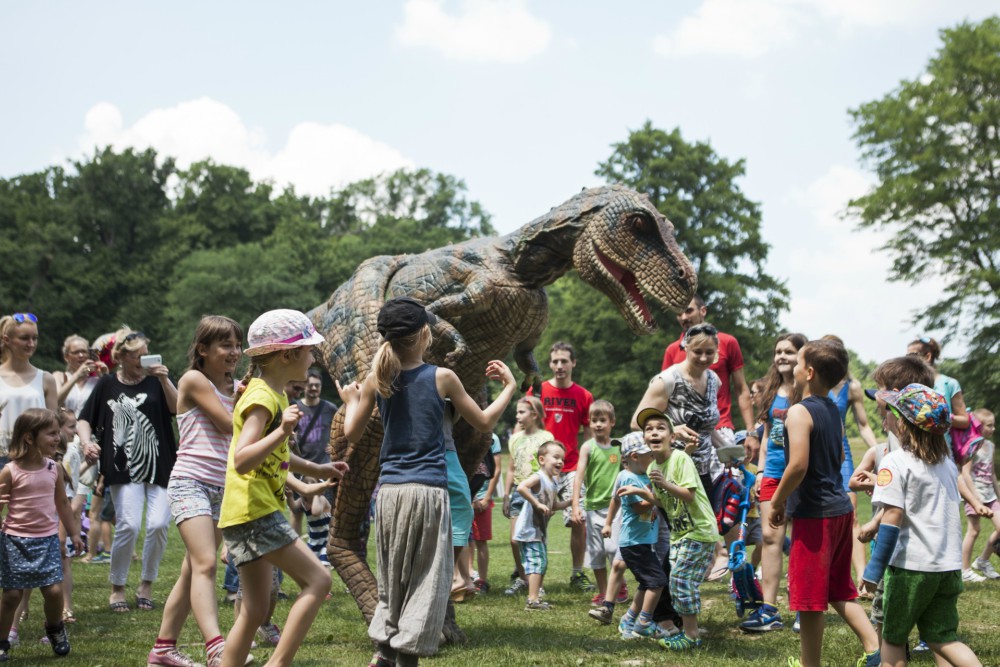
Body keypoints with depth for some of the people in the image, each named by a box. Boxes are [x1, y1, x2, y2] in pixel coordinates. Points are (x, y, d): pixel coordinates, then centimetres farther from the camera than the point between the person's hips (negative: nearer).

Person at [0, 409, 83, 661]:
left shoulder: (54, 469, 3)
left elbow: (62, 504, 14)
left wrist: (74, 533, 17)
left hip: (48, 539, 3)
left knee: (54, 590, -6)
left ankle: (55, 628, 23)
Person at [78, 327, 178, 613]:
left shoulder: (156, 381, 7)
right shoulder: (108, 384, 7)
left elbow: (177, 408, -8)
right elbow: (84, 420, 11)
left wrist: (164, 379, -19)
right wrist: (87, 441, -7)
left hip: (160, 466, 1)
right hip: (124, 468, -1)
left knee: (158, 525, -9)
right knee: (128, 525, -13)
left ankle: (146, 585, 13)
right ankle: (117, 588, 6)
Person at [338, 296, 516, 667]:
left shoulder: (376, 380, 3)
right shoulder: (442, 378, -3)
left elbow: (352, 434, 13)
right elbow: (484, 423, 8)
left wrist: (350, 401, 31)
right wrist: (509, 387, 22)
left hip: (389, 491, 4)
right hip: (429, 490, -3)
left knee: (392, 578, 16)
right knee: (427, 579, 3)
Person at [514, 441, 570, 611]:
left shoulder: (552, 482, 13)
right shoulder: (538, 478, -16)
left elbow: (555, 505, 24)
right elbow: (521, 487, -34)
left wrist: (570, 501, 9)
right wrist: (537, 503, -32)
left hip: (540, 531, 10)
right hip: (529, 530, -10)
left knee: (542, 564, 17)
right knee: (536, 563, -13)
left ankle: (535, 598, 28)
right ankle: (533, 600, -14)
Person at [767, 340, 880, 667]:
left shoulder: (799, 412, -16)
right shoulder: (832, 410, 11)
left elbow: (798, 465, -25)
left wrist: (777, 503, -11)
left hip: (814, 514, -9)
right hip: (840, 508, 9)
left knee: (810, 597, 2)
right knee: (838, 589, 19)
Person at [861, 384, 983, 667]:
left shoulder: (896, 462, -12)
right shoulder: (947, 460, 11)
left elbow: (892, 517, -18)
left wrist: (875, 569, -17)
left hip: (911, 564, -6)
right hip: (949, 566, 6)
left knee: (893, 638, 8)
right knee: (943, 638, 12)